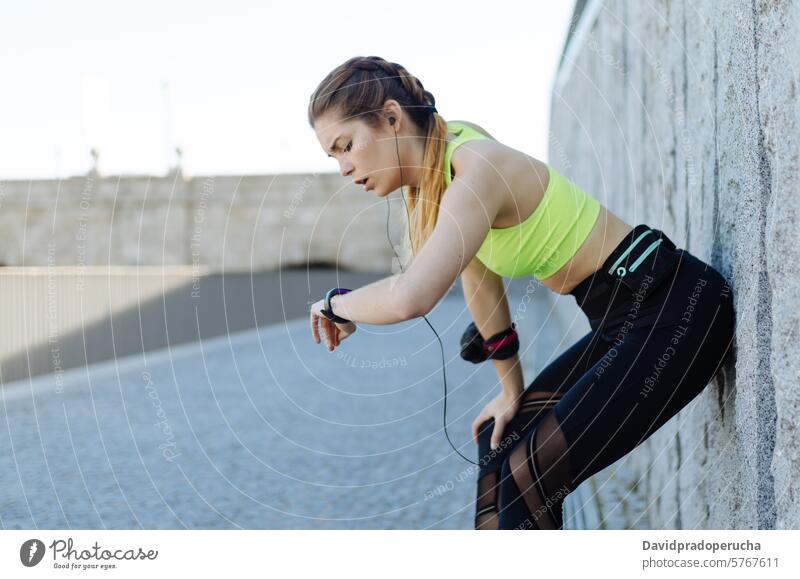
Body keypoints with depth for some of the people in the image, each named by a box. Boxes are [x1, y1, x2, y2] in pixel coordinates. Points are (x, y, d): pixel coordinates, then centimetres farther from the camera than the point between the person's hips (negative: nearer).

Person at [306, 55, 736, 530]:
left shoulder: (478, 169, -25)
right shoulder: (435, 173, 3)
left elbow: (410, 297, -39)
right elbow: (479, 280, 13)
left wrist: (336, 304, -19)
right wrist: (512, 390, 18)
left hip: (675, 311, -10)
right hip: (625, 319, 10)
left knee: (530, 474, -13)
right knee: (500, 441, 16)